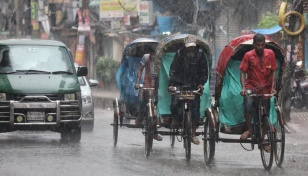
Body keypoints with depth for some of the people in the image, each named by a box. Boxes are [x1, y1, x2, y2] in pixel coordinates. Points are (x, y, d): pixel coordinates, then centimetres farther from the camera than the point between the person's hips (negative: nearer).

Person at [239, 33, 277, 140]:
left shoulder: (270, 54, -3)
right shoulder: (248, 55, -8)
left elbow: (273, 72, 1)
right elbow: (243, 72, -7)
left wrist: (272, 87, -9)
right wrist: (243, 87, -21)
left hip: (265, 88, 2)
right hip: (251, 86, -2)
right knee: (248, 103, -32)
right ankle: (249, 129, -20)